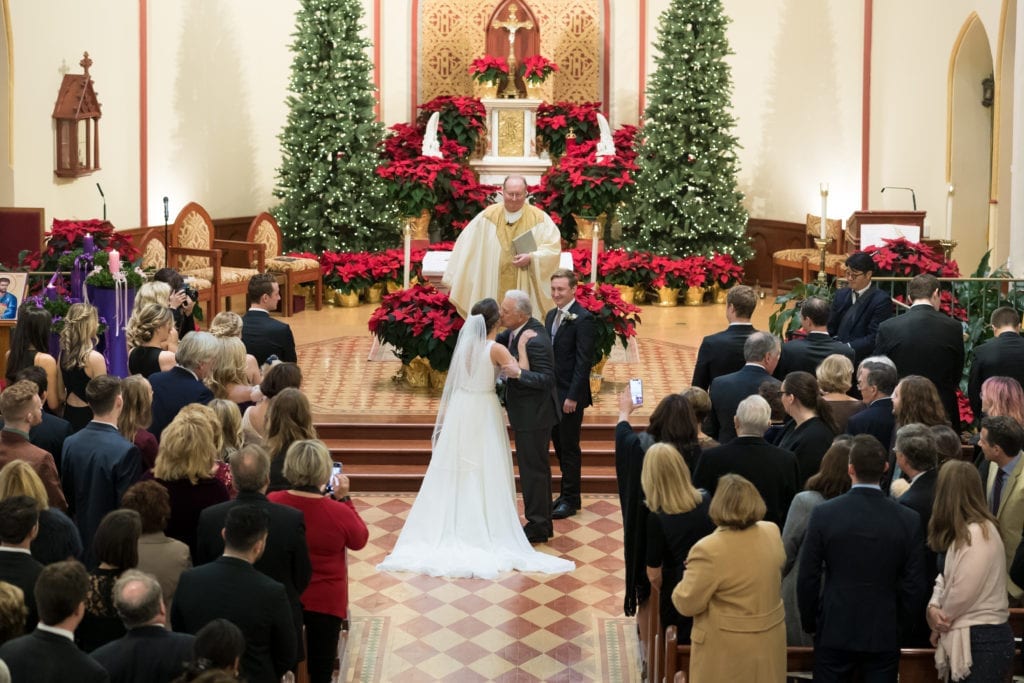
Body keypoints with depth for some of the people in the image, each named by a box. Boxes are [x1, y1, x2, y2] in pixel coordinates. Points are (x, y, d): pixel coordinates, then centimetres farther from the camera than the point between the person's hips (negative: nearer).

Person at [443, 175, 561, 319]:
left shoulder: (539, 219, -1)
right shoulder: (488, 216, 4)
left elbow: (553, 249, -2)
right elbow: (466, 247, 9)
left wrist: (531, 257, -19)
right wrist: (454, 280, 9)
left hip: (525, 290, -2)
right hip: (492, 291, 2)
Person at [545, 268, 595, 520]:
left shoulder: (582, 319, -14)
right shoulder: (551, 316, 11)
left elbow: (584, 361, -17)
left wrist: (573, 396, -19)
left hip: (570, 395, -8)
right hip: (551, 393, 8)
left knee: (569, 447, 2)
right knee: (559, 445, 14)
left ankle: (571, 499, 13)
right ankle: (566, 492, 25)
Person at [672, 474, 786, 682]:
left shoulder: (709, 550, -25)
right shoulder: (772, 533, -5)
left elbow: (687, 604, -17)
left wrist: (689, 576, 1)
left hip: (727, 648, -6)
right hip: (769, 640, 6)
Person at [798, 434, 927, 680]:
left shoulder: (823, 514, -9)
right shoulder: (908, 520, -7)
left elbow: (807, 577, -4)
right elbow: (915, 585, -3)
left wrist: (810, 623, 10)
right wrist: (899, 622, 13)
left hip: (834, 632, 0)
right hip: (884, 633, 1)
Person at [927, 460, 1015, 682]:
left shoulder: (978, 533, -17)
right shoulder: (961, 533, 16)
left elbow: (963, 593, -18)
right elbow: (946, 576, 14)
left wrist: (938, 624, -3)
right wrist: (933, 606, -6)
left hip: (983, 641, -9)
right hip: (967, 637, 9)